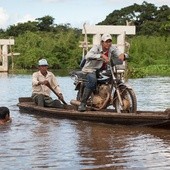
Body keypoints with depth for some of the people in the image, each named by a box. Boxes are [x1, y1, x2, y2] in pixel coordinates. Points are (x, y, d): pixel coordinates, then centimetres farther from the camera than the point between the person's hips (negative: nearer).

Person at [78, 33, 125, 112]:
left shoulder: (112, 48, -3)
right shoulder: (96, 48, -19)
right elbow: (88, 56, -37)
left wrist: (122, 55, -33)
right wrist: (101, 55, -50)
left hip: (103, 70, 6)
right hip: (91, 69, -6)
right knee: (92, 80, -36)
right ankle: (82, 103, -27)